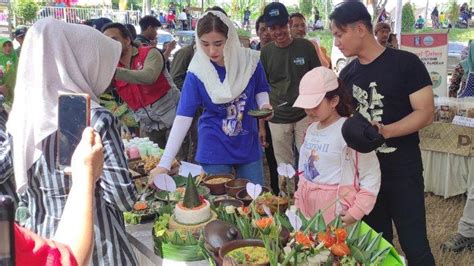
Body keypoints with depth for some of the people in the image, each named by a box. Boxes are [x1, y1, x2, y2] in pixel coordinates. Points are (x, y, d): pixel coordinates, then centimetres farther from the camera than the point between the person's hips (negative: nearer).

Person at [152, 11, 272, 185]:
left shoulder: (250, 61, -9)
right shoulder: (197, 73, -14)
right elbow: (183, 117, -17)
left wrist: (264, 105, -16)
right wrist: (164, 164, -24)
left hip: (249, 146, 2)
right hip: (214, 150, -2)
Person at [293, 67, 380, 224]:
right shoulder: (311, 130, 9)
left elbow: (371, 177, -15)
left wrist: (356, 212, -17)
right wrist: (298, 202, 15)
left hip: (336, 212, -6)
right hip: (307, 208, 7)